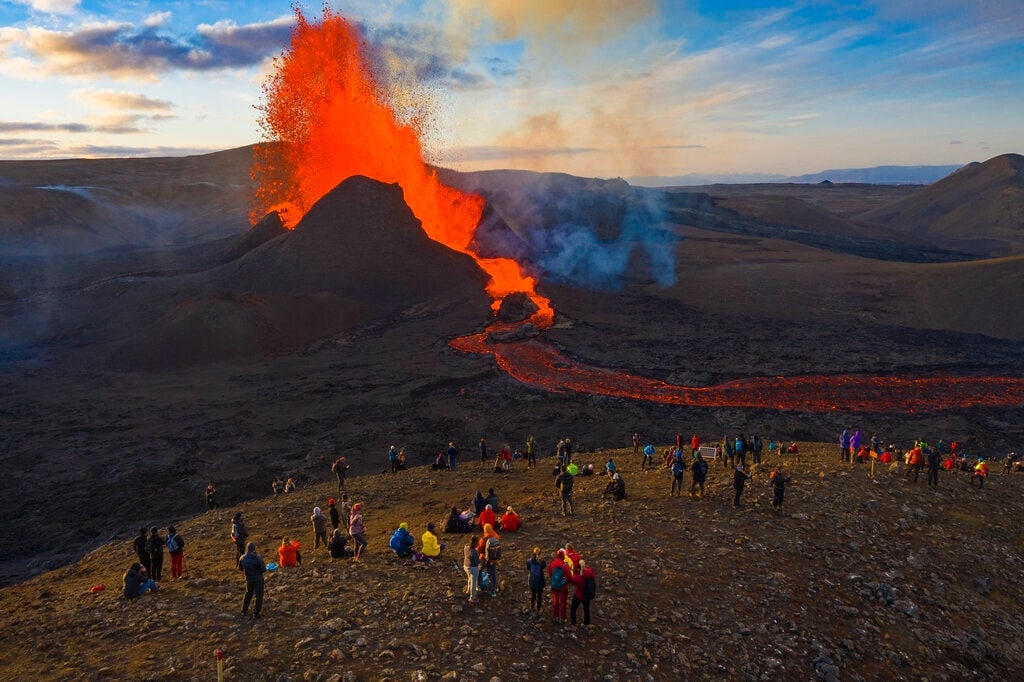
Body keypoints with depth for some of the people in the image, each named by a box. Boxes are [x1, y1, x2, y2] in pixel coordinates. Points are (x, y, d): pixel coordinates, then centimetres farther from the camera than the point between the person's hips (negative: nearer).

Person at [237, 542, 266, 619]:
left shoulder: (242, 558, -9)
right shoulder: (258, 558, -23)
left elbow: (240, 568, 6)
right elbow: (263, 570, -19)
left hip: (248, 579, 5)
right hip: (258, 579, -5)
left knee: (248, 594, 25)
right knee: (259, 596, 8)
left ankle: (244, 610, 33)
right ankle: (256, 613, 7)